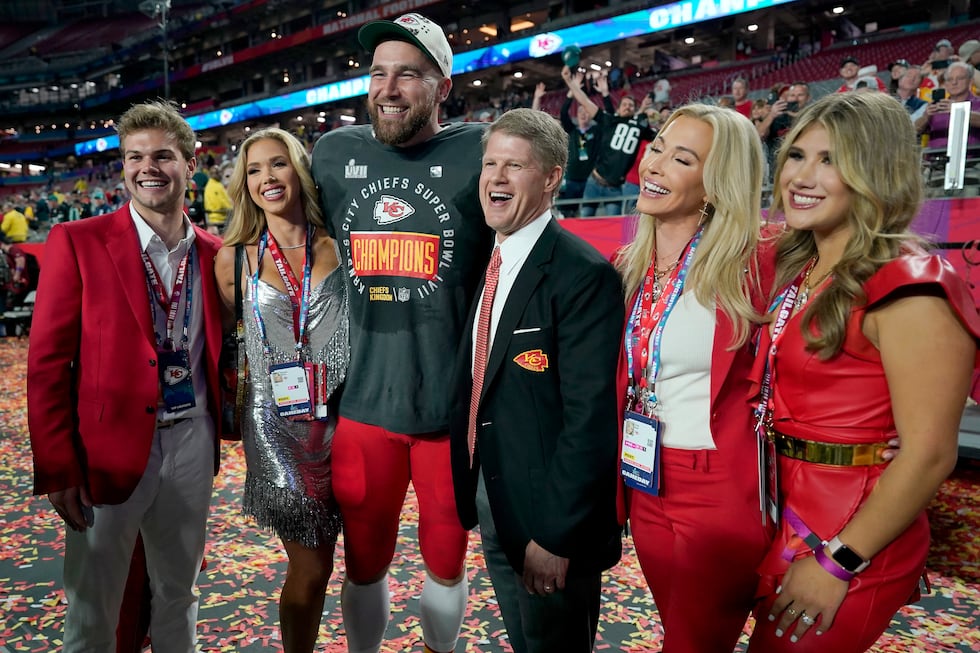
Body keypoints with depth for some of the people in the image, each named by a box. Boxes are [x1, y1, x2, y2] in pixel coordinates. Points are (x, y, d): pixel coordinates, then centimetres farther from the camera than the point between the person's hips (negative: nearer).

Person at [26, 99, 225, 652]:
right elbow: (47, 364, -8)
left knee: (180, 595, 20)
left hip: (191, 443, 3)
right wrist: (57, 470, -10)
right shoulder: (77, 243, -7)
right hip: (109, 451, -3)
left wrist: (224, 421, 3)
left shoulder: (213, 253, 4)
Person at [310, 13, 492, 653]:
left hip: (452, 403, -2)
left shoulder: (479, 151, -7)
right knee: (365, 562, 18)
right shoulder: (334, 152, 4)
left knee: (446, 561, 18)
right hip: (361, 402, 3)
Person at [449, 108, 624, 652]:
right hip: (489, 503, 8)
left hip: (551, 522, -7)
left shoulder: (584, 274, -20)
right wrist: (466, 493, 10)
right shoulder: (486, 264, 6)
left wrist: (556, 535, -21)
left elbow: (590, 419, -23)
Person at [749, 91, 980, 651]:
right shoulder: (796, 270, 6)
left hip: (852, 536, -7)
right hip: (785, 510, 8)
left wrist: (838, 562, -17)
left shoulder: (907, 286, -19)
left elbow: (929, 454, -20)